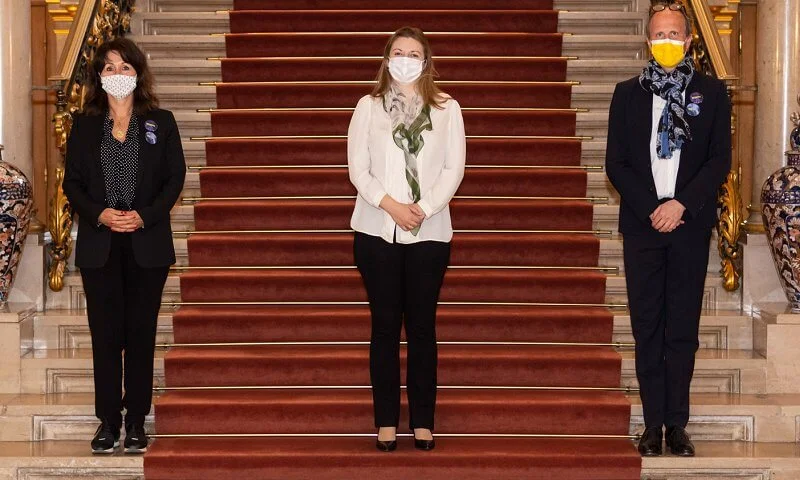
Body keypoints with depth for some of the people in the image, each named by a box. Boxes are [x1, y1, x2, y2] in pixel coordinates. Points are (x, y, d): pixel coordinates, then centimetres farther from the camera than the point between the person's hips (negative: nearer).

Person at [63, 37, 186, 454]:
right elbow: (72, 182, 5)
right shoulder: (84, 125, 7)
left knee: (141, 332, 3)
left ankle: (136, 420, 11)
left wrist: (144, 216, -13)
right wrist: (100, 215, -13)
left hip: (147, 243, -1)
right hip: (99, 245, 1)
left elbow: (175, 178, 1)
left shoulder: (160, 123, 4)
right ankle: (108, 420, 11)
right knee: (105, 333, 3)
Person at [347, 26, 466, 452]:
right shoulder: (368, 107, 6)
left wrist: (424, 208, -12)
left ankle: (423, 423, 8)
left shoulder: (446, 108, 6)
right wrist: (390, 205, -13)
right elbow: (357, 167, 0)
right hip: (377, 230, 0)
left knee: (422, 327, 3)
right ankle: (386, 423, 7)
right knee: (385, 326, 3)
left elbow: (453, 168, 1)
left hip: (429, 232, 0)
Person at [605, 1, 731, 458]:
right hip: (642, 225, 1)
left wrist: (681, 205, -12)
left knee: (683, 329, 3)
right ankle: (653, 423, 8)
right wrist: (651, 209, -9)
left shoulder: (712, 91, 5)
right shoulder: (628, 93, 7)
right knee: (647, 327, 3)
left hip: (689, 225, -1)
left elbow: (720, 160, 0)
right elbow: (616, 163, 3)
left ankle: (678, 424, 8)